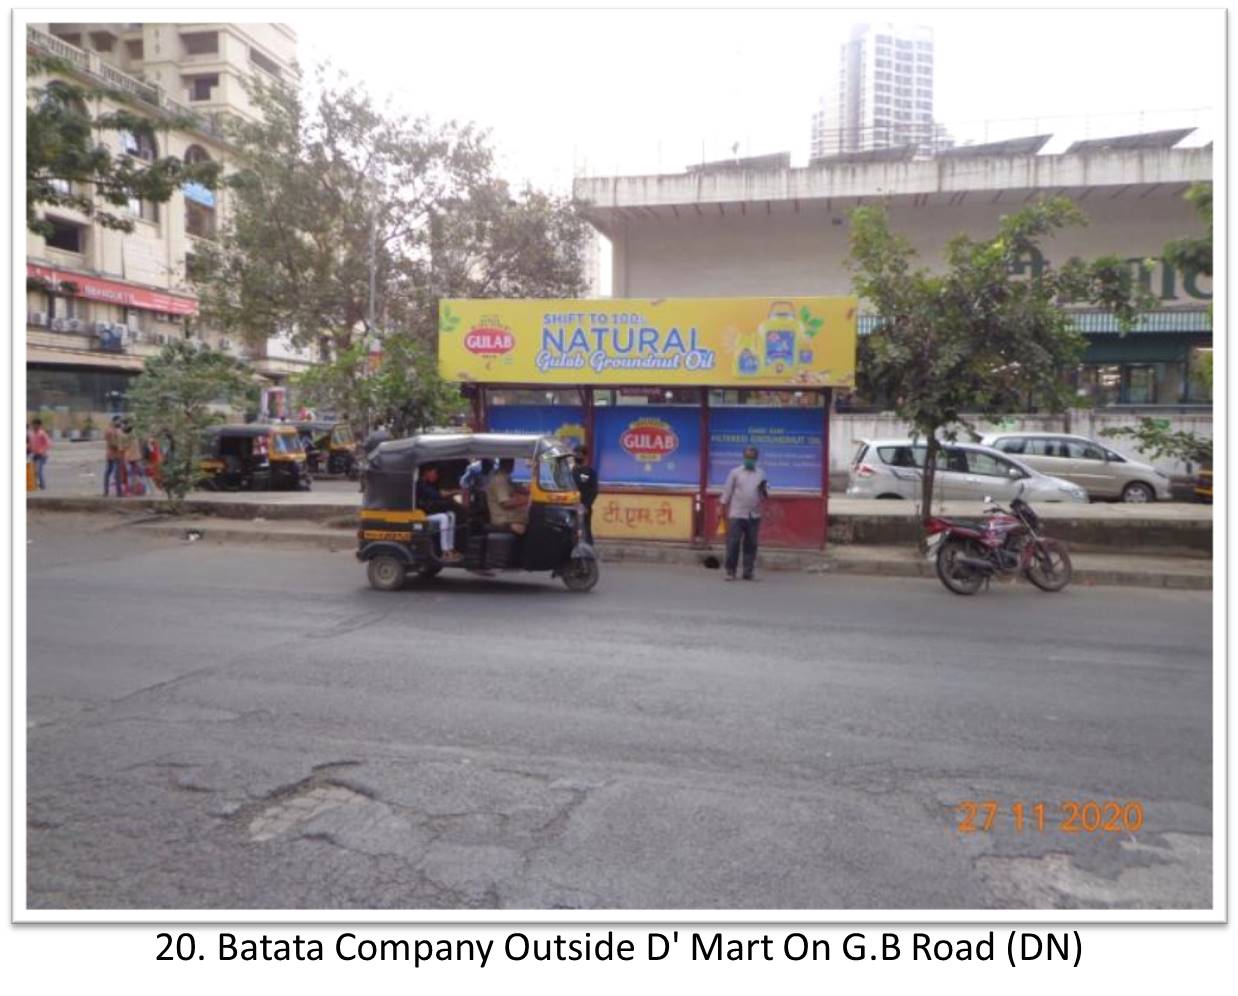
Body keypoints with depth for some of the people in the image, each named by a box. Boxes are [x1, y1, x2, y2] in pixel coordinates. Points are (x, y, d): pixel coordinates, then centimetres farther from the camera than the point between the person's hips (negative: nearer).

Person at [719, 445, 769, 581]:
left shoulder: (761, 474, 10)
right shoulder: (735, 472, 3)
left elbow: (765, 495, 14)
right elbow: (727, 491, 4)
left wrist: (764, 490, -9)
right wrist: (722, 507, 1)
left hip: (754, 515, 3)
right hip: (737, 514, -2)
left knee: (751, 544, 5)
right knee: (733, 542, -4)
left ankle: (748, 572, 13)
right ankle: (730, 571, 4)